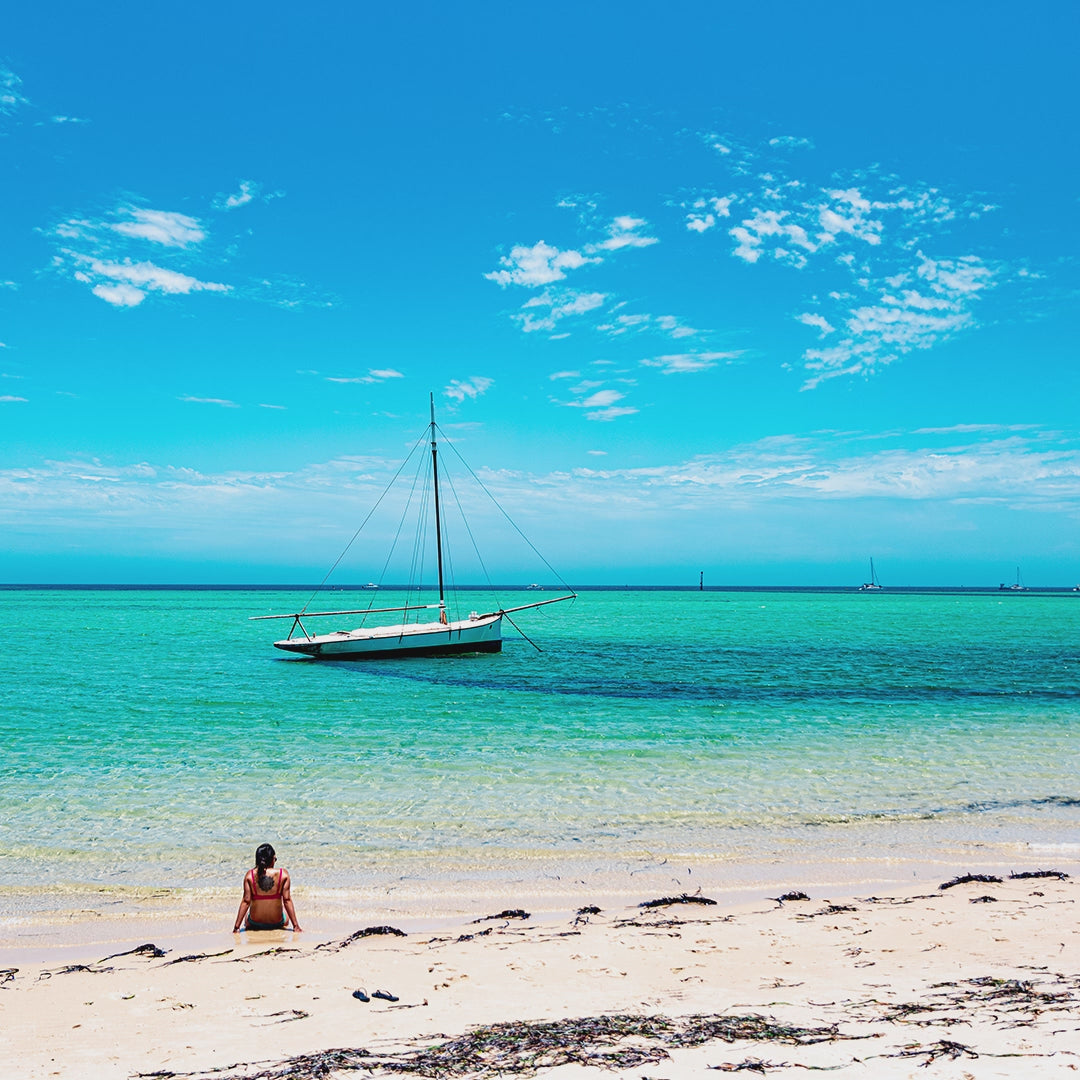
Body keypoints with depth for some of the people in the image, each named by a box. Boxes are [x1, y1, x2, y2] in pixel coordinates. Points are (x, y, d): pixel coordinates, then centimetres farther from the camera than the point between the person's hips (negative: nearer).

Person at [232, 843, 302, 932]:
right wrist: (296, 926, -6)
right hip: (276, 923, -2)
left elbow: (246, 901, -13)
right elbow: (287, 900, -12)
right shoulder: (283, 874, -14)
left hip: (255, 923, 2)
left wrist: (236, 927, -6)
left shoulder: (249, 875, -13)